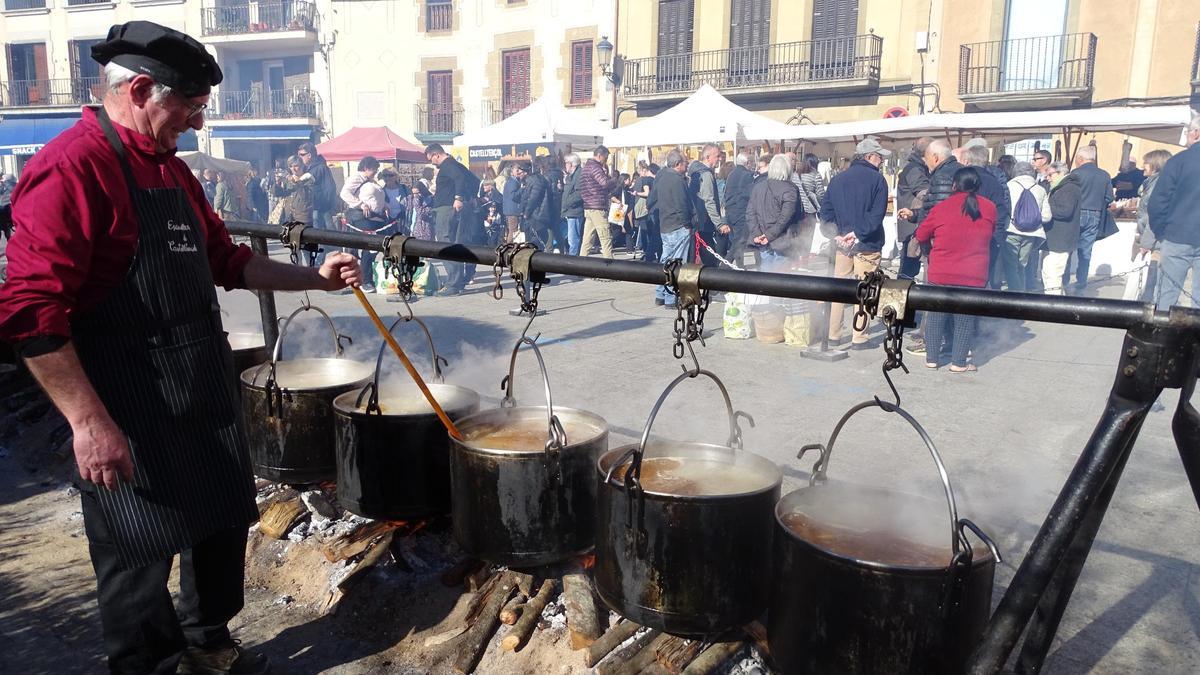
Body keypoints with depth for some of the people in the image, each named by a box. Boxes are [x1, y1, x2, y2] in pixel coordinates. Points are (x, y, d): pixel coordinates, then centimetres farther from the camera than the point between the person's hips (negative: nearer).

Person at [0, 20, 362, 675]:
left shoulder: (173, 171, 12)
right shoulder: (71, 167, -17)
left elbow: (226, 260, 22)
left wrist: (316, 277, 16)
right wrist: (88, 422, -23)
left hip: (206, 397, 9)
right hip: (129, 419, -9)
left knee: (224, 524, 20)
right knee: (141, 561, 6)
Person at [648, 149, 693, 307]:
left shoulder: (661, 177, 12)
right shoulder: (677, 180, -16)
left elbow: (651, 203, 17)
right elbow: (682, 205, -19)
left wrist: (659, 219, 22)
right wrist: (687, 224, -10)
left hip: (664, 227, 9)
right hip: (678, 228, -9)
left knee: (666, 261, 17)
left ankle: (660, 295, 23)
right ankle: (671, 300, -2)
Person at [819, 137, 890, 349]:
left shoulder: (837, 179, 8)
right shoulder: (877, 179, -8)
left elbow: (826, 211, 5)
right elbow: (876, 214, -16)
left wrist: (837, 233, -1)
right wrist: (858, 233, -15)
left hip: (842, 243, 5)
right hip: (867, 245, -4)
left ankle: (833, 335, 14)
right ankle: (859, 338, 5)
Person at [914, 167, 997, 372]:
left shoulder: (942, 207, -6)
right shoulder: (989, 208, 0)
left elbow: (921, 235, 5)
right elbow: (990, 236, 16)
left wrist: (934, 245, 25)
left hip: (940, 274, -1)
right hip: (974, 276, 1)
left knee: (936, 316, 12)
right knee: (965, 319, 10)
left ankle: (932, 358, 17)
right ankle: (958, 362, 11)